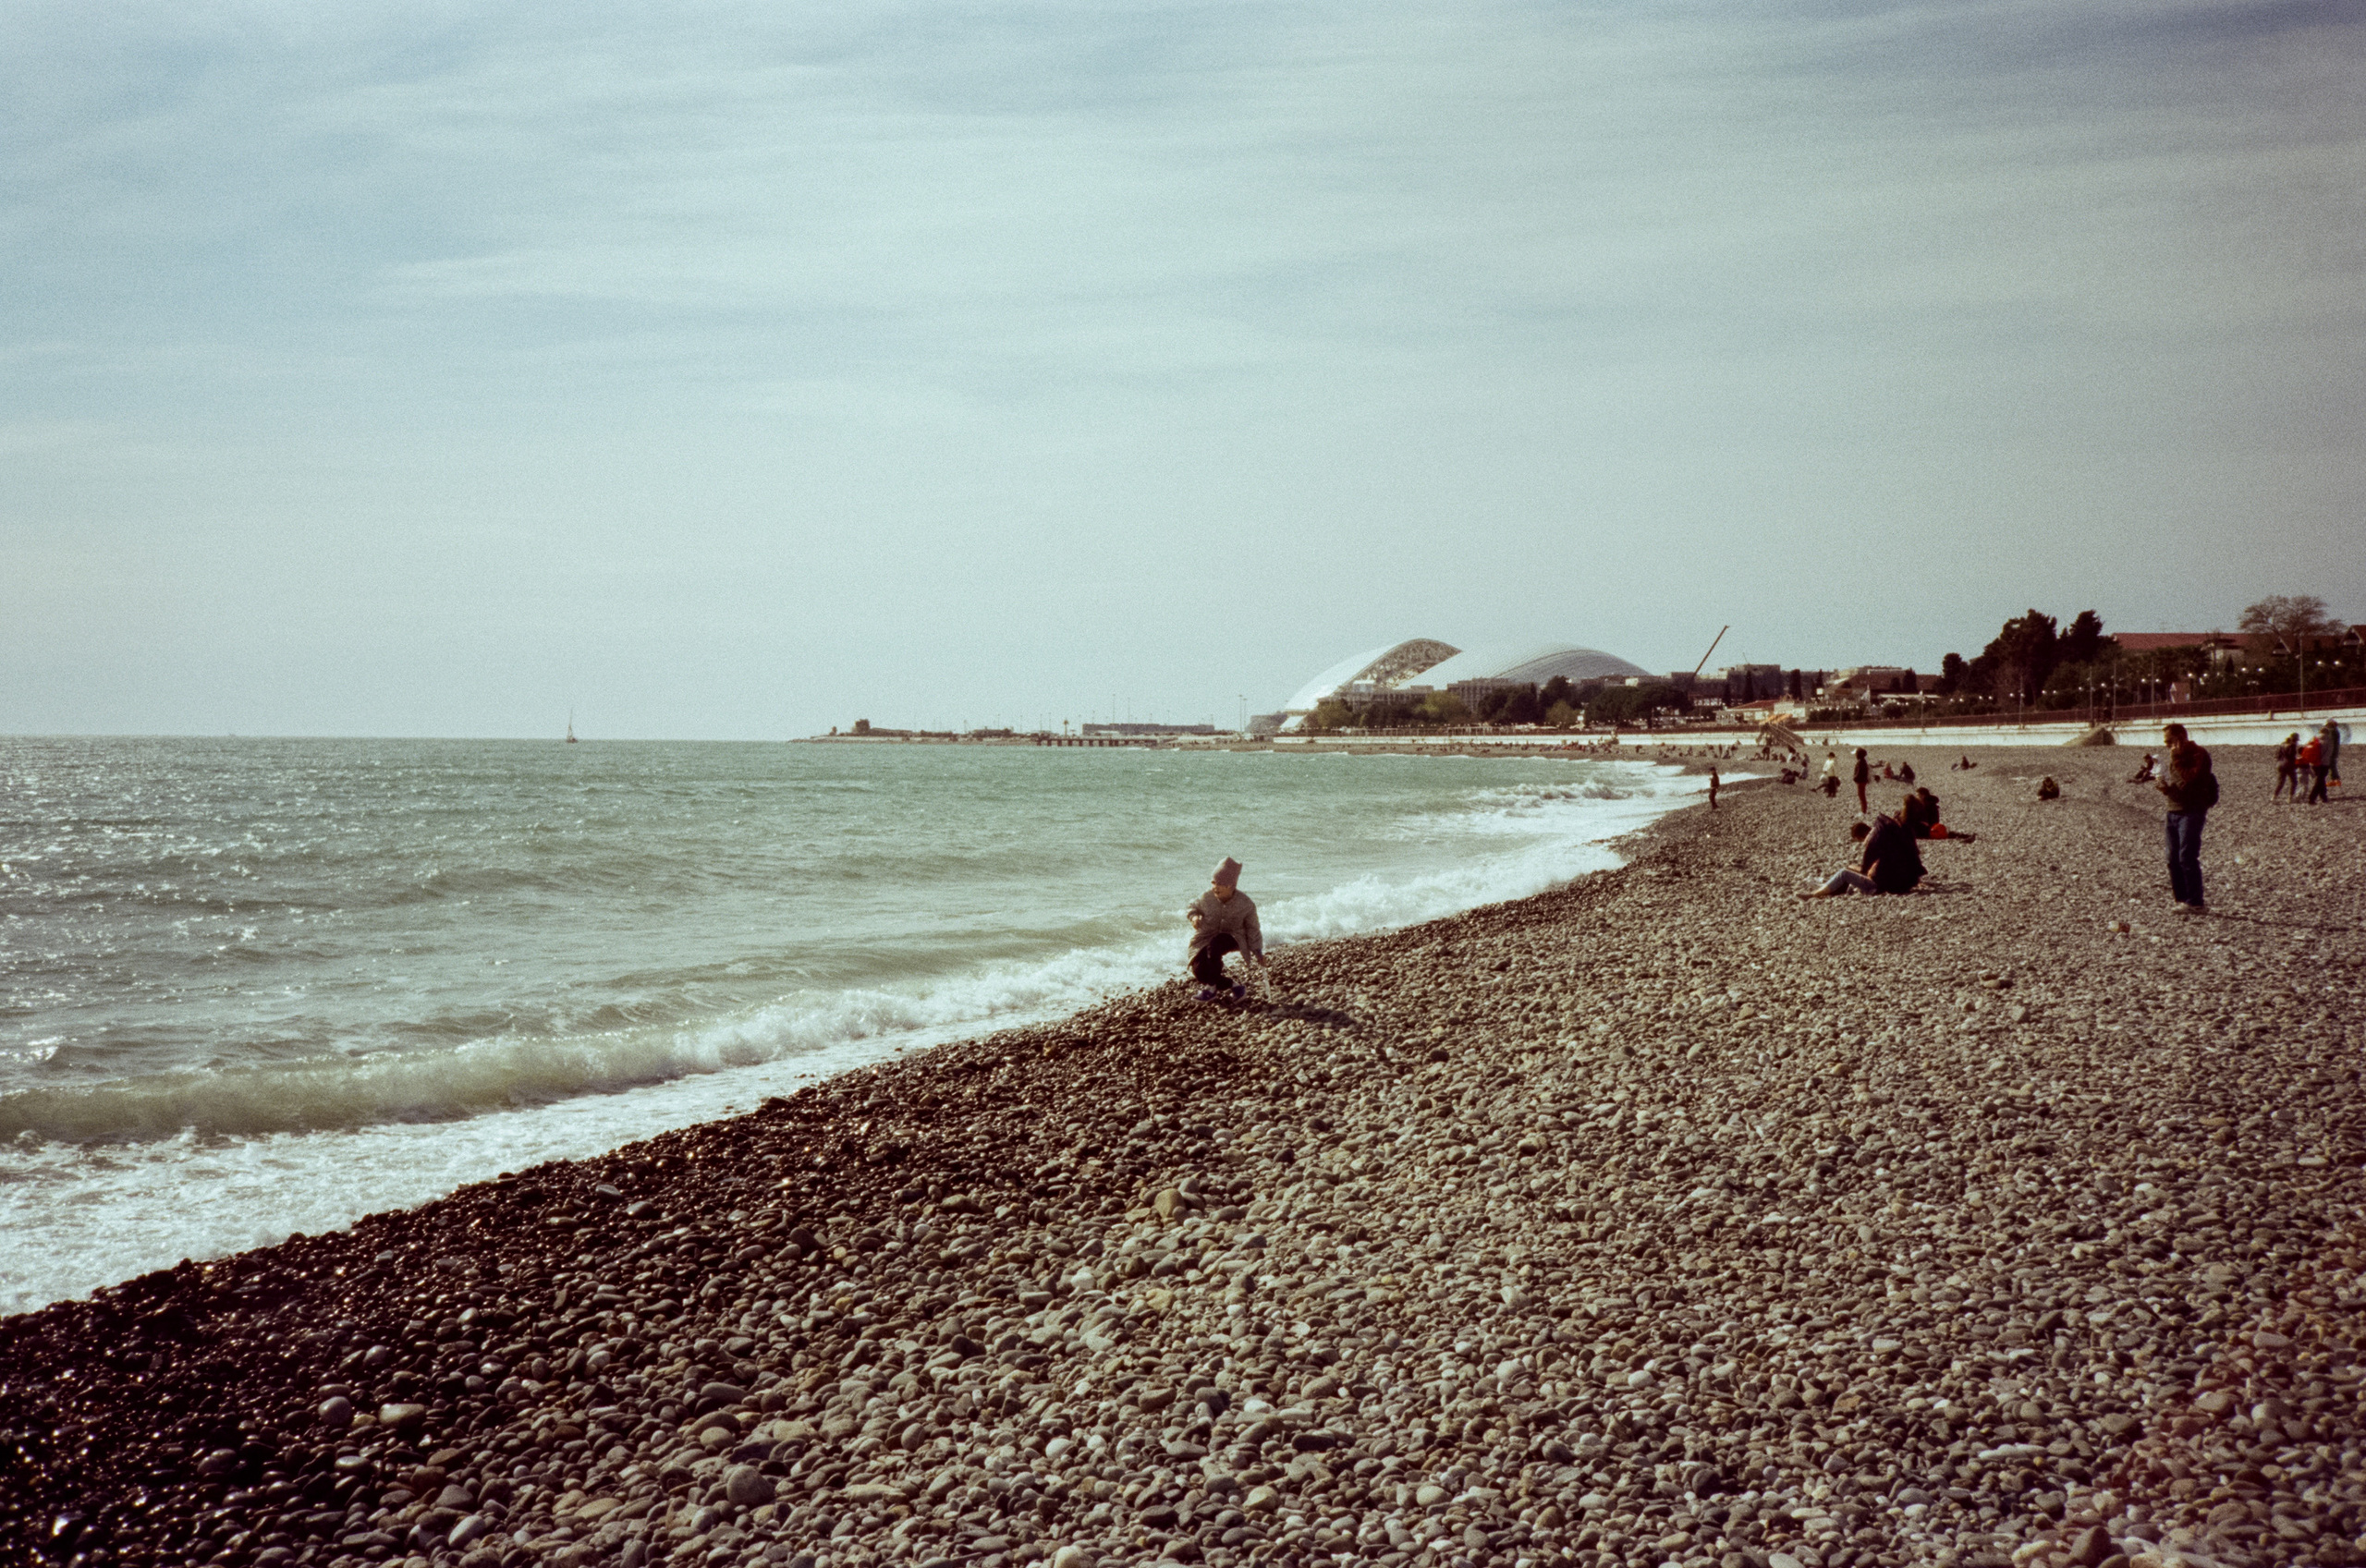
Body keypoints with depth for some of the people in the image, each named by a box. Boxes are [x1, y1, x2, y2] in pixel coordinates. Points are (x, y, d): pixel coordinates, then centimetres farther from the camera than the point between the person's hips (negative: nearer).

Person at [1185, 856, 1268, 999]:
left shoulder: (1246, 904, -15)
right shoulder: (1206, 898, -12)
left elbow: (1252, 929, -3)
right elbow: (1192, 908, 7)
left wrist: (1257, 951, -9)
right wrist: (1194, 916, -17)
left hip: (1232, 938, -3)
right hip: (1206, 937, 3)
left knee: (1214, 946, -37)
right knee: (1199, 970, -20)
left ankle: (1211, 987, -19)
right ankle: (1233, 985, 0)